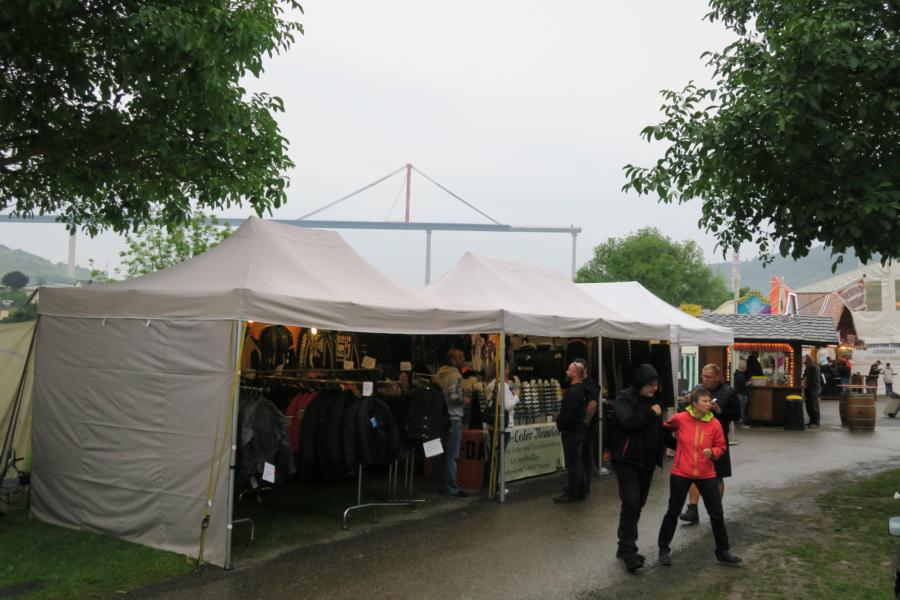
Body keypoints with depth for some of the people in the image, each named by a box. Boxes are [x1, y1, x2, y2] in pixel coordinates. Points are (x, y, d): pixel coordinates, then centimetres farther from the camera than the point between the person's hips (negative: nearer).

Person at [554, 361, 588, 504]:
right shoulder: (581, 390, 12)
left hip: (572, 432, -10)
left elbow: (568, 414, -26)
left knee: (572, 464, -3)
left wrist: (560, 423, -10)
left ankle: (571, 493, 4)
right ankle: (579, 492, 25)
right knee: (577, 462, 17)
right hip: (578, 429, 11)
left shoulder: (573, 392, -21)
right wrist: (561, 421, 11)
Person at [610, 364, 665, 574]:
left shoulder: (652, 399, 11)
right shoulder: (624, 398, -11)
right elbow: (628, 421, -28)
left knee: (638, 505, 12)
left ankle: (626, 547, 22)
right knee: (631, 504, -14)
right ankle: (628, 550, -9)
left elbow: (657, 428, 19)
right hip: (627, 460, -7)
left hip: (646, 461, 7)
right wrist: (651, 413, -18)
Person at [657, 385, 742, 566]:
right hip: (681, 473, -2)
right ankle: (664, 549, 22)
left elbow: (721, 446, 3)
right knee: (673, 512, 7)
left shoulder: (715, 423, -7)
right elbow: (665, 428, 10)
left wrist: (713, 452, -15)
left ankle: (722, 552, 24)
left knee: (717, 513, 7)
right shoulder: (680, 419, -11)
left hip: (706, 475, 2)